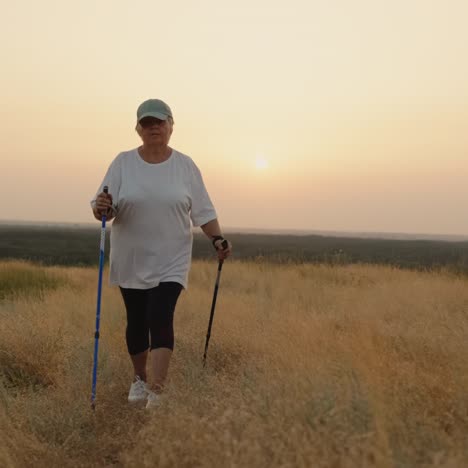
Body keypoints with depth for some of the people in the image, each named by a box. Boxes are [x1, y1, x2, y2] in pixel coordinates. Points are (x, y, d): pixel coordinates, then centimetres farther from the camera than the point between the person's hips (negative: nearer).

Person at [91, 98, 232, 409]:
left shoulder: (185, 166, 1)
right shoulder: (123, 163, 0)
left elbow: (202, 210, 3)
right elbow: (105, 209, -5)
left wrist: (218, 239, -11)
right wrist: (101, 208, -28)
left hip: (171, 262, -1)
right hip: (131, 261, 2)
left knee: (160, 320, -12)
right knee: (137, 321, 12)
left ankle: (156, 394, -12)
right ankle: (139, 379, 33)